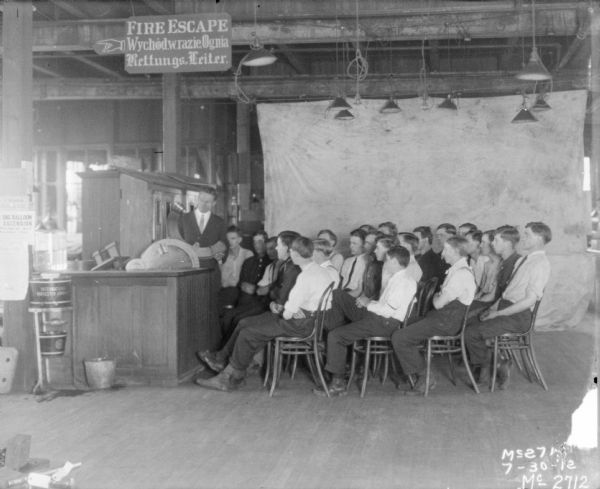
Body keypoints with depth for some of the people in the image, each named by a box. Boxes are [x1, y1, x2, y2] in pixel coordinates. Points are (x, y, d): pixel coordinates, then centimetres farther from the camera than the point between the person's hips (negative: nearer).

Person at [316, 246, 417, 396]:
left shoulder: (403, 282, -17)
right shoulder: (399, 278, 15)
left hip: (385, 323, -11)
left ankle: (338, 384, -12)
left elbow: (388, 310, -22)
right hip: (382, 318, 11)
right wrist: (368, 302, 7)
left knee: (335, 336, -15)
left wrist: (368, 304, -8)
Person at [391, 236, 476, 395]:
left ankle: (425, 377, -2)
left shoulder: (461, 274, -19)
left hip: (446, 322, -10)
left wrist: (436, 297, 3)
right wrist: (439, 296, 1)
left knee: (399, 338, -14)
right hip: (444, 317, 10)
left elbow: (439, 303, -17)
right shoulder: (457, 270, 15)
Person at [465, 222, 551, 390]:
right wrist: (493, 308, 4)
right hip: (505, 307, 9)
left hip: (518, 316, -9)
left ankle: (485, 370, 7)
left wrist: (498, 314, -17)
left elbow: (530, 299, -20)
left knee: (472, 332, -17)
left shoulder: (540, 264, -14)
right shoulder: (523, 260, 16)